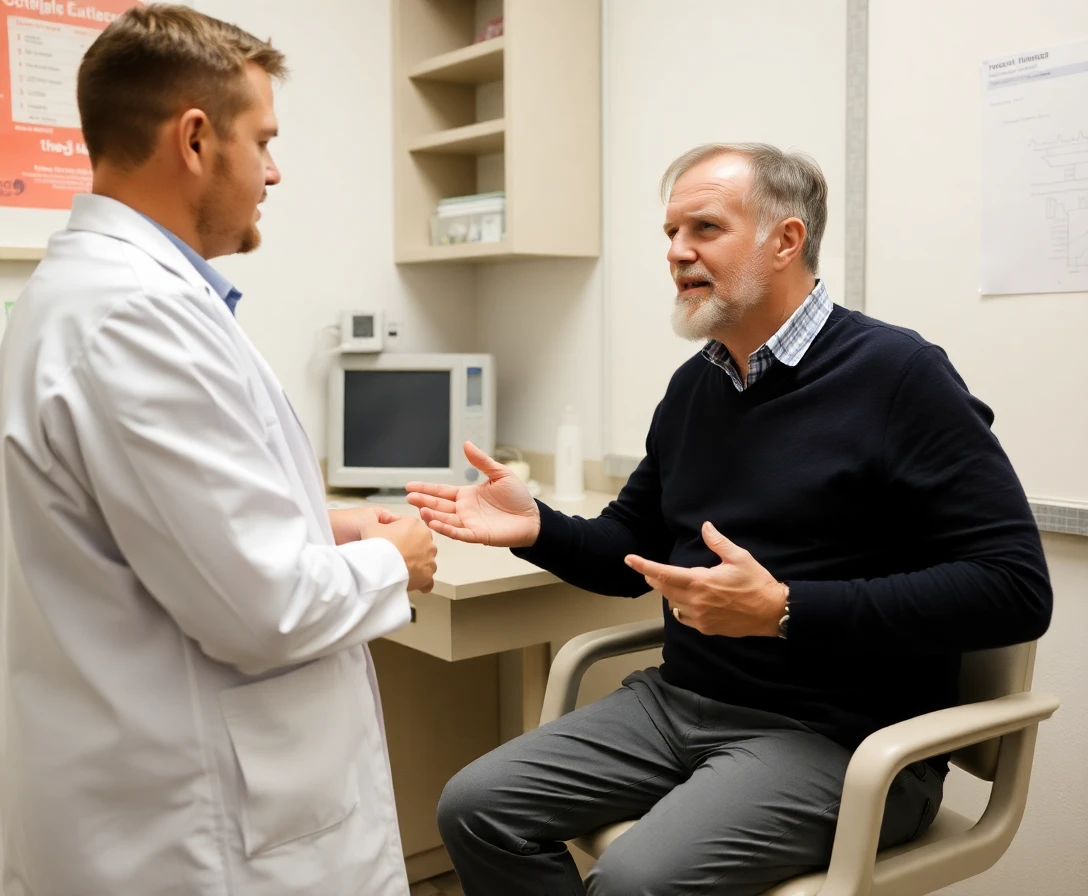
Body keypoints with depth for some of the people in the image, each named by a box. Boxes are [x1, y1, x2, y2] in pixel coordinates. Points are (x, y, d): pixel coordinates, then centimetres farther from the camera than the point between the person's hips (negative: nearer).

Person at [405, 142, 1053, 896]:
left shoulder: (896, 373, -13)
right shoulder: (694, 385, 10)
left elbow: (1014, 587, -19)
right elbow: (634, 551, 20)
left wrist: (784, 612, -25)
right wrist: (538, 529, -2)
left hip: (836, 735, -7)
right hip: (680, 701, 7)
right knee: (479, 808, -3)